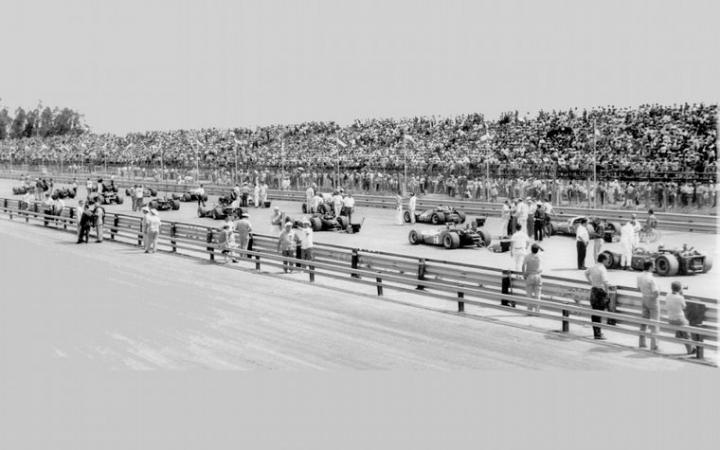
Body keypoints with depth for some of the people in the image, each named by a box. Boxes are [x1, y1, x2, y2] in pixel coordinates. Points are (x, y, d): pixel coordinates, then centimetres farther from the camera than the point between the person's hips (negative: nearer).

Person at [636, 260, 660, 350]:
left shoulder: (639, 276, -3)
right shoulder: (651, 279, -26)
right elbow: (656, 293, -28)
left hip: (644, 299, 7)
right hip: (653, 300, -7)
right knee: (654, 323, 1)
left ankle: (642, 343, 23)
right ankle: (653, 345, 1)